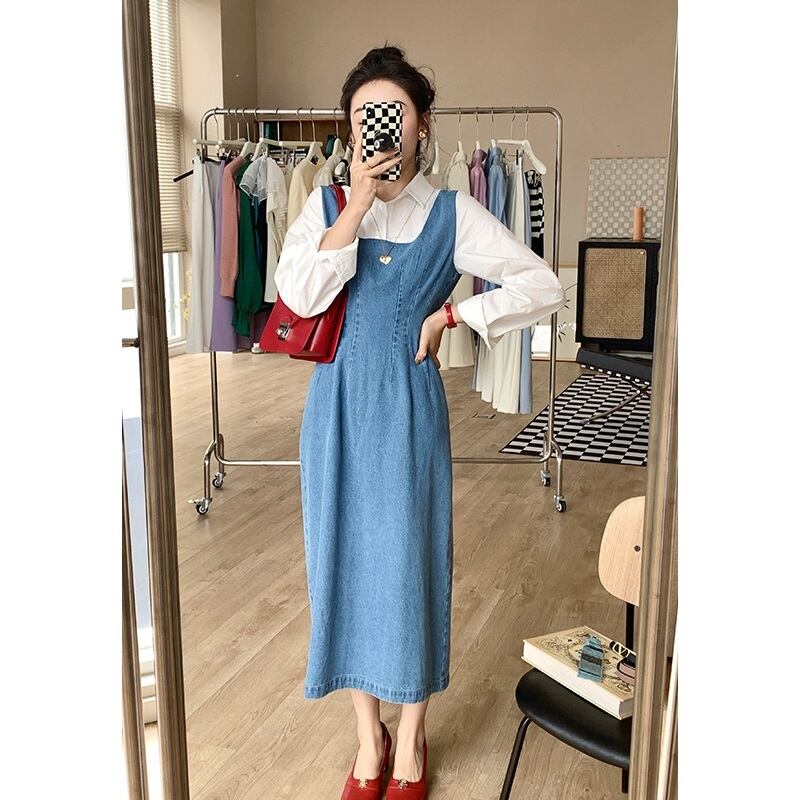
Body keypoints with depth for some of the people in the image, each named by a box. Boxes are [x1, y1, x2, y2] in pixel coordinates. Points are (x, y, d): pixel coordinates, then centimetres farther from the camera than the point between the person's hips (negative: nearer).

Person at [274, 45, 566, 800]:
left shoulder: (452, 212, -3)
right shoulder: (326, 202, 2)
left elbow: (545, 287, -6)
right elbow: (298, 294, -14)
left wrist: (451, 314, -9)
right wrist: (357, 206, -18)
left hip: (410, 406, -2)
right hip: (337, 405, 2)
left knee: (410, 561, 5)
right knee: (344, 561, 8)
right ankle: (368, 736, 29)